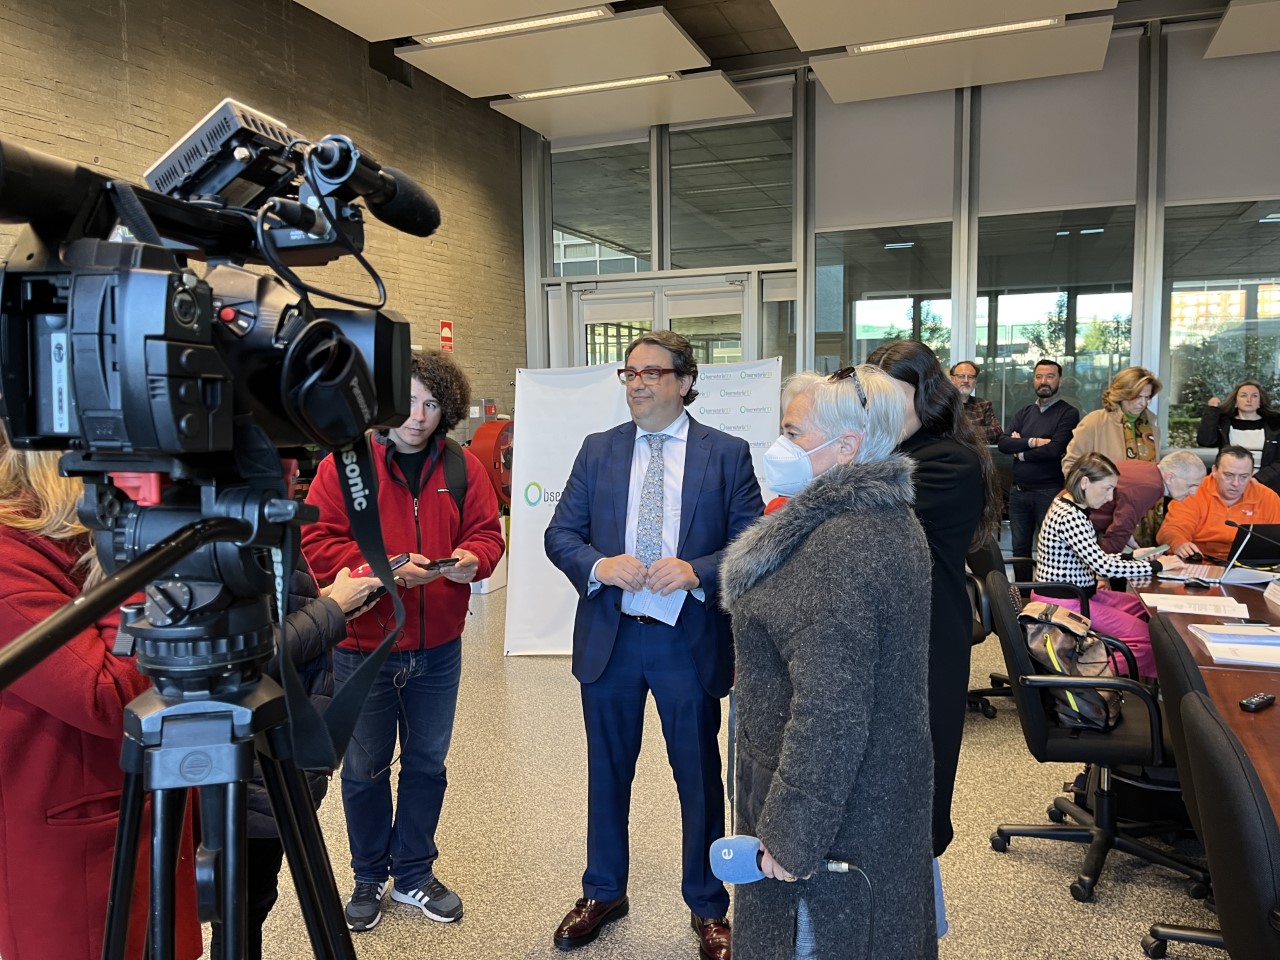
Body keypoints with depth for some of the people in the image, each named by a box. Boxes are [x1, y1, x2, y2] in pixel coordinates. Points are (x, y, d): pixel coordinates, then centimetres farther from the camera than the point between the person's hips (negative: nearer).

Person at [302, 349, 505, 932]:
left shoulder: (462, 467, 2)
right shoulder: (345, 464, -7)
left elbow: (487, 533, 4)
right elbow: (316, 543, -11)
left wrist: (470, 558, -19)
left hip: (438, 649, 3)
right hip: (363, 648, -2)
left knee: (427, 765, 16)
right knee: (365, 769, 13)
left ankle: (413, 873, 36)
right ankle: (369, 878, 35)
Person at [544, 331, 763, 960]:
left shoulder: (727, 455, -2)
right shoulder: (598, 450, 5)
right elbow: (560, 534, 3)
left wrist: (697, 571, -22)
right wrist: (599, 565, -17)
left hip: (690, 641, -2)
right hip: (608, 637, 3)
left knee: (699, 778, 11)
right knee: (607, 772, 17)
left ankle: (708, 907, 33)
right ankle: (603, 893, 39)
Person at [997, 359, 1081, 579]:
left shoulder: (1068, 413, -3)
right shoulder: (1023, 413, 14)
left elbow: (1054, 449, -16)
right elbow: (1003, 443, 0)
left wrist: (1020, 452, -3)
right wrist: (1032, 442, -15)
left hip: (1049, 491, -5)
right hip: (1018, 491, 6)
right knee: (1019, 547, 11)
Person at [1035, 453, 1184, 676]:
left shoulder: (1070, 507, 8)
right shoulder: (1069, 517, -24)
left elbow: (1093, 559, 16)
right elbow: (1104, 566, -27)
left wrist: (1132, 556, 7)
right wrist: (1156, 566, -15)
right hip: (1064, 603, -11)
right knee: (1147, 637, -11)